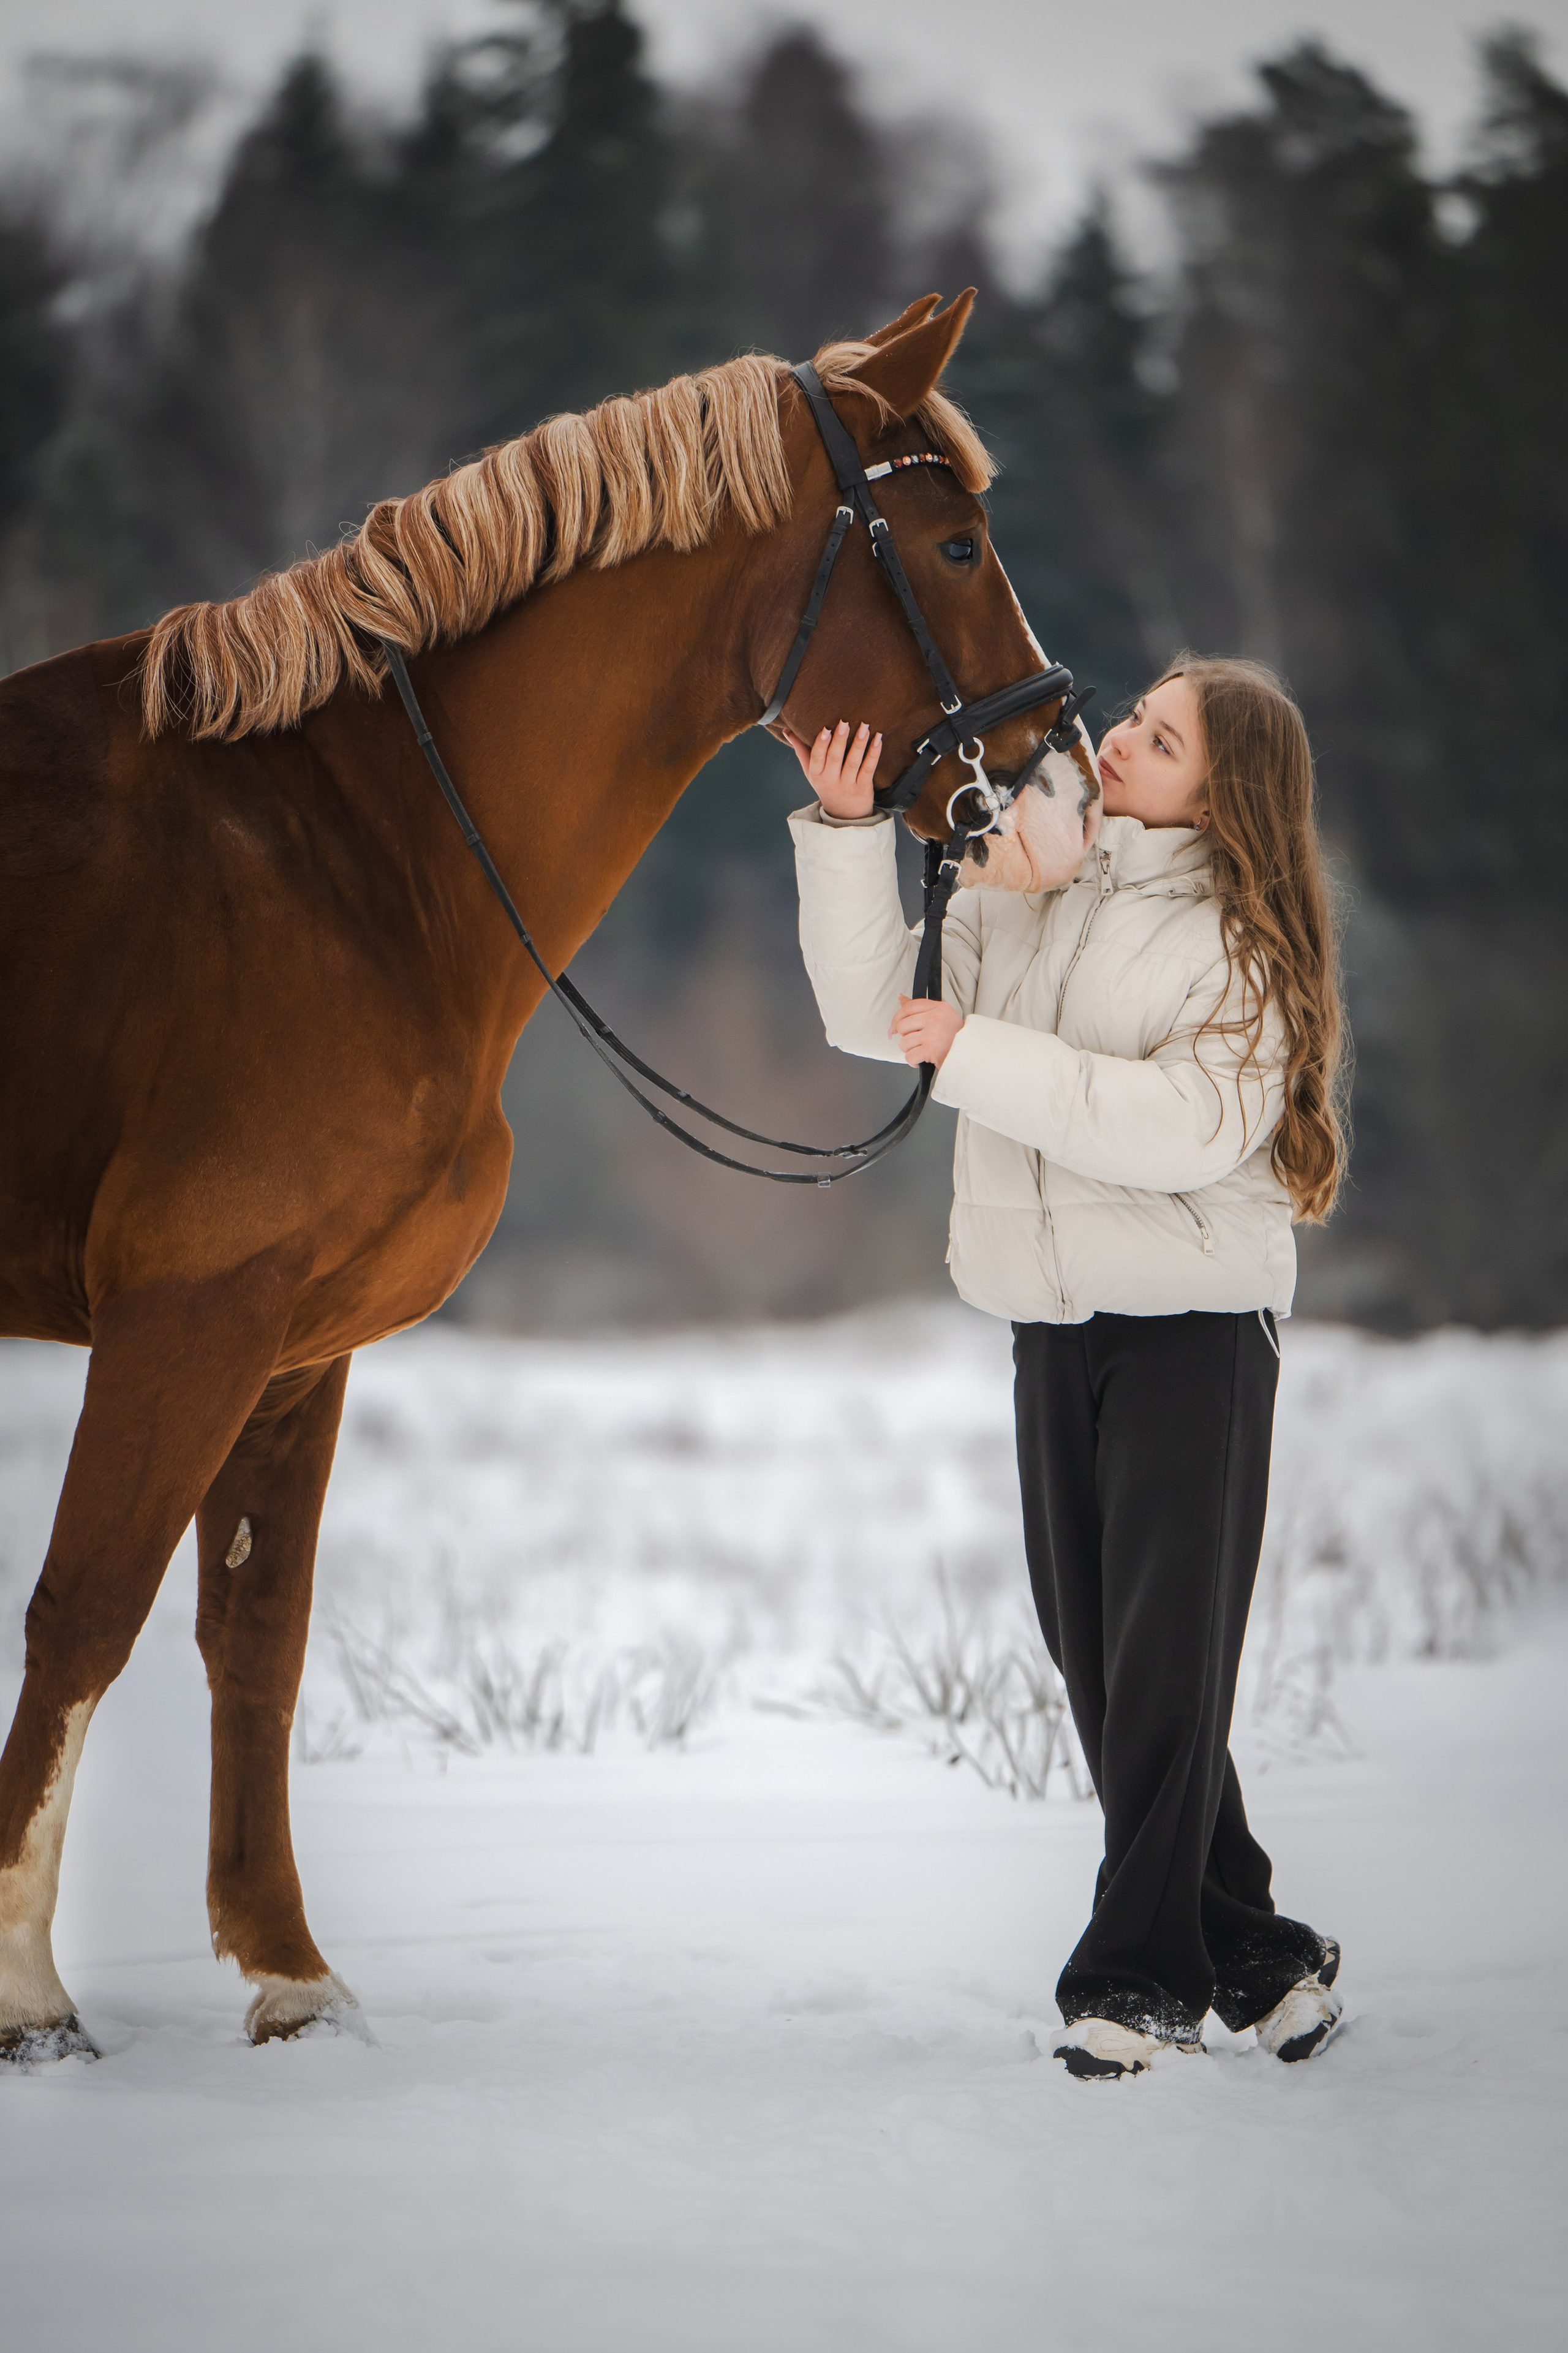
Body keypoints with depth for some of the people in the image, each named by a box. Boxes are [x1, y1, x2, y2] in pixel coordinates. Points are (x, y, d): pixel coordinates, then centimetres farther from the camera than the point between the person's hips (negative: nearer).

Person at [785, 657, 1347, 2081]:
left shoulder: (1241, 939, -8)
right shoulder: (1022, 892, 9)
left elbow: (1193, 1125, -21)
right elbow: (875, 1010, 5)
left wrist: (981, 1055, -23)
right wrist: (848, 835, -7)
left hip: (1196, 1320, -6)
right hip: (1055, 1321, 6)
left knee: (1169, 1653, -6)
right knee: (1092, 1646, 8)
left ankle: (1139, 1974, 1)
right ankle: (1252, 1952, 19)